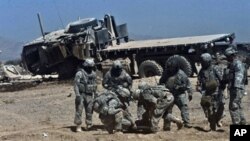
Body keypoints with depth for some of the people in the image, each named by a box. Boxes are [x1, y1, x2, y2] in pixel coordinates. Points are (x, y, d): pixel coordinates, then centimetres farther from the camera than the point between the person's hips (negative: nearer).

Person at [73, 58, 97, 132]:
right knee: (79, 110, -6)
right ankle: (78, 126, 0)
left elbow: (94, 85, 19)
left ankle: (88, 125, 15)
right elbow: (76, 84, -15)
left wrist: (95, 94, 18)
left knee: (89, 110, 4)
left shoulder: (93, 74, 9)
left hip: (89, 95, 5)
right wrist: (77, 95, -22)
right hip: (81, 95, -5)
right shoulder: (80, 73, -10)